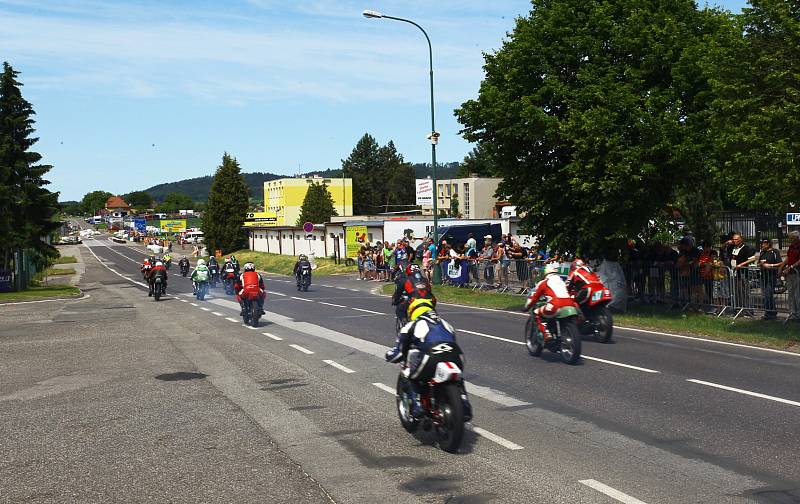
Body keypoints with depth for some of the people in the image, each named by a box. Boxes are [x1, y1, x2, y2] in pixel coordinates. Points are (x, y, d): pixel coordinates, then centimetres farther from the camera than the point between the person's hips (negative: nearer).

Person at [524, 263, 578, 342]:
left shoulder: (543, 282, 16)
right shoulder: (562, 281, 31)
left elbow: (534, 297, 20)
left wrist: (526, 308, 36)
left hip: (556, 307, -5)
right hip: (570, 305, 5)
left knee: (537, 313, 14)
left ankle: (546, 334, -2)